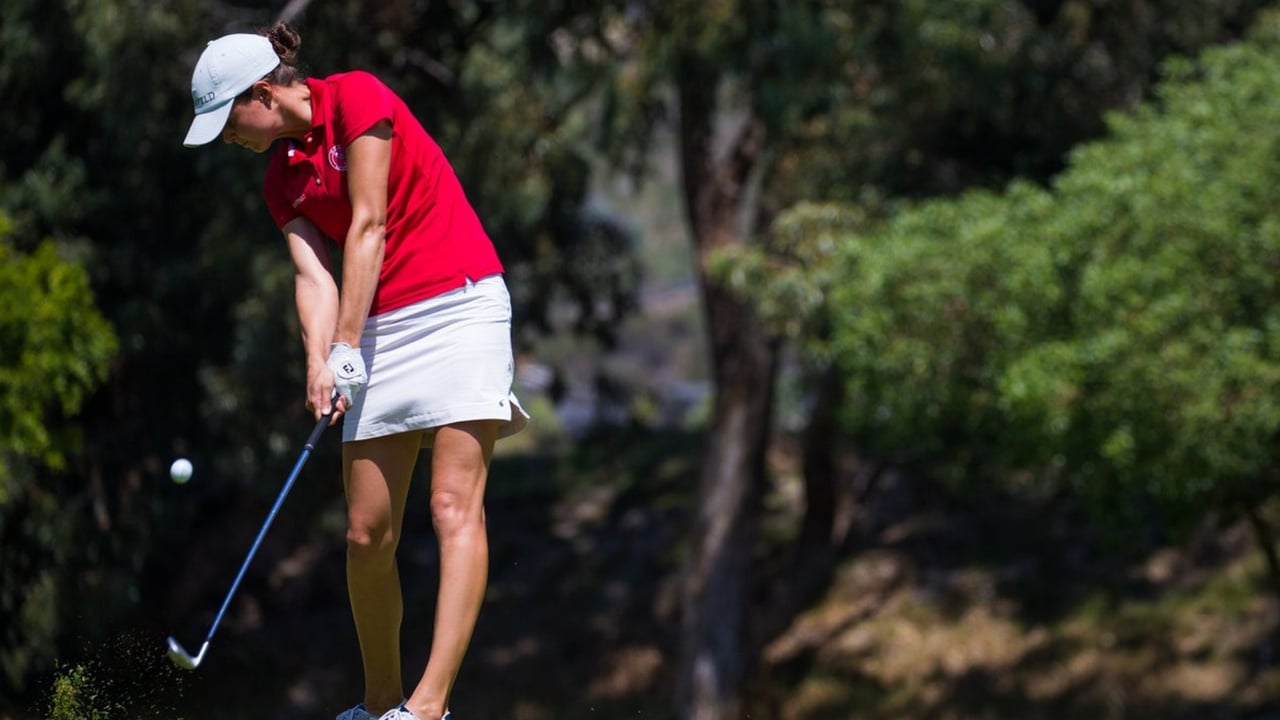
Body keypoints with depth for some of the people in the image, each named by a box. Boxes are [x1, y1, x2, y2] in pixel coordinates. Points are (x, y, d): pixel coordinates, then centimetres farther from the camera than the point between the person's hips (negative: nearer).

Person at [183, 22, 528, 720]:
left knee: (455, 507, -15)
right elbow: (313, 274, 1)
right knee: (367, 535, 1)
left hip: (458, 303, -7)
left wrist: (347, 345, -13)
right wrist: (320, 363, -17)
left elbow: (368, 225, -11)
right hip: (380, 328, 7)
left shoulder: (357, 98, -7)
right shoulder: (281, 178, 12)